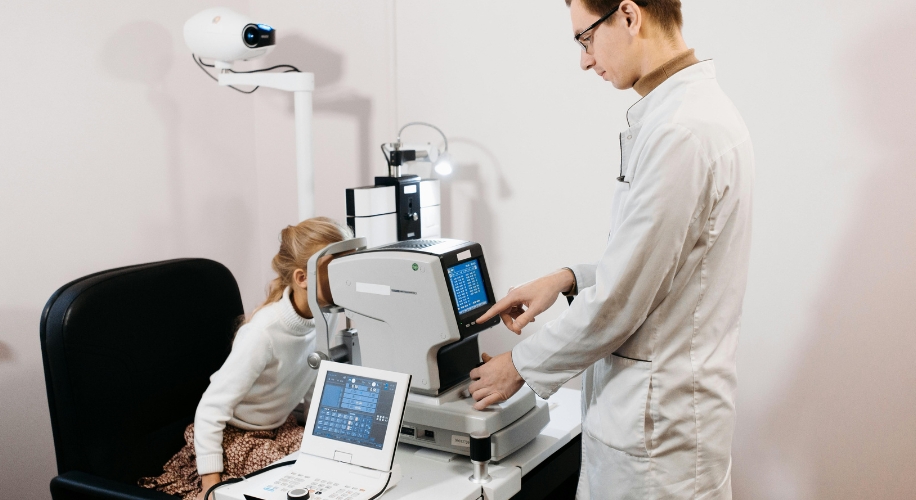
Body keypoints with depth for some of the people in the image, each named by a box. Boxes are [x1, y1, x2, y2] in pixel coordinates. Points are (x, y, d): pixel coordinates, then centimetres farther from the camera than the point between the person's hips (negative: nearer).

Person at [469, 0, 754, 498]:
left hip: (657, 428, -9)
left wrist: (522, 365, -7)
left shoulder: (680, 133, -24)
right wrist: (569, 279, 7)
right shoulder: (698, 109, 9)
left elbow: (618, 302, -20)